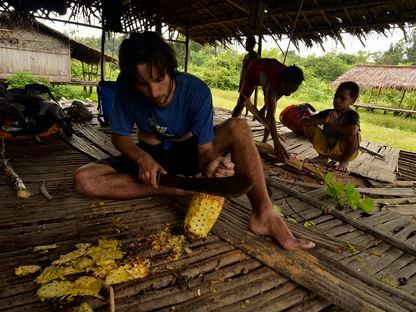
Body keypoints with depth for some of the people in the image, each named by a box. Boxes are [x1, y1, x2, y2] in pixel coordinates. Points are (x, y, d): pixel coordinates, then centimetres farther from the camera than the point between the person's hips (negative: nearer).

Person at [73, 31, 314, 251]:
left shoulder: (197, 92, -24)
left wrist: (210, 163, -47)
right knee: (84, 180, -23)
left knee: (239, 128, -29)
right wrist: (142, 158, -31)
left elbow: (205, 149, -22)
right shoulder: (125, 88, -20)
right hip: (149, 156, 2)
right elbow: (120, 136, -9)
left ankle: (264, 214, -30)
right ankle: (172, 188, -24)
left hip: (188, 152, -1)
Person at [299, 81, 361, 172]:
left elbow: (353, 130, -41)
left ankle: (345, 161, -2)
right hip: (326, 148, 4)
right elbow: (303, 122, -13)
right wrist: (322, 121, -29)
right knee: (308, 126, -10)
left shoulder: (352, 115, -16)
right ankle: (323, 157, 8)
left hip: (342, 151, -3)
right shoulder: (327, 113, -5)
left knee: (354, 134, -33)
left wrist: (333, 124, -26)